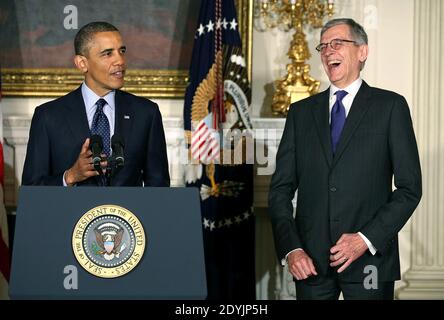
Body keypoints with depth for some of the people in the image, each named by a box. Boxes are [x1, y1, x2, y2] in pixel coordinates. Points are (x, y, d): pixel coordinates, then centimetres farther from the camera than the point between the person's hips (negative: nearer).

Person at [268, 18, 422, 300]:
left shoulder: (391, 106, 2)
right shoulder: (301, 112, 11)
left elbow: (410, 188, -2)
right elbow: (281, 189, 8)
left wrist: (367, 239, -11)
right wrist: (291, 249, -5)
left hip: (369, 259, -2)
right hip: (310, 261, 2)